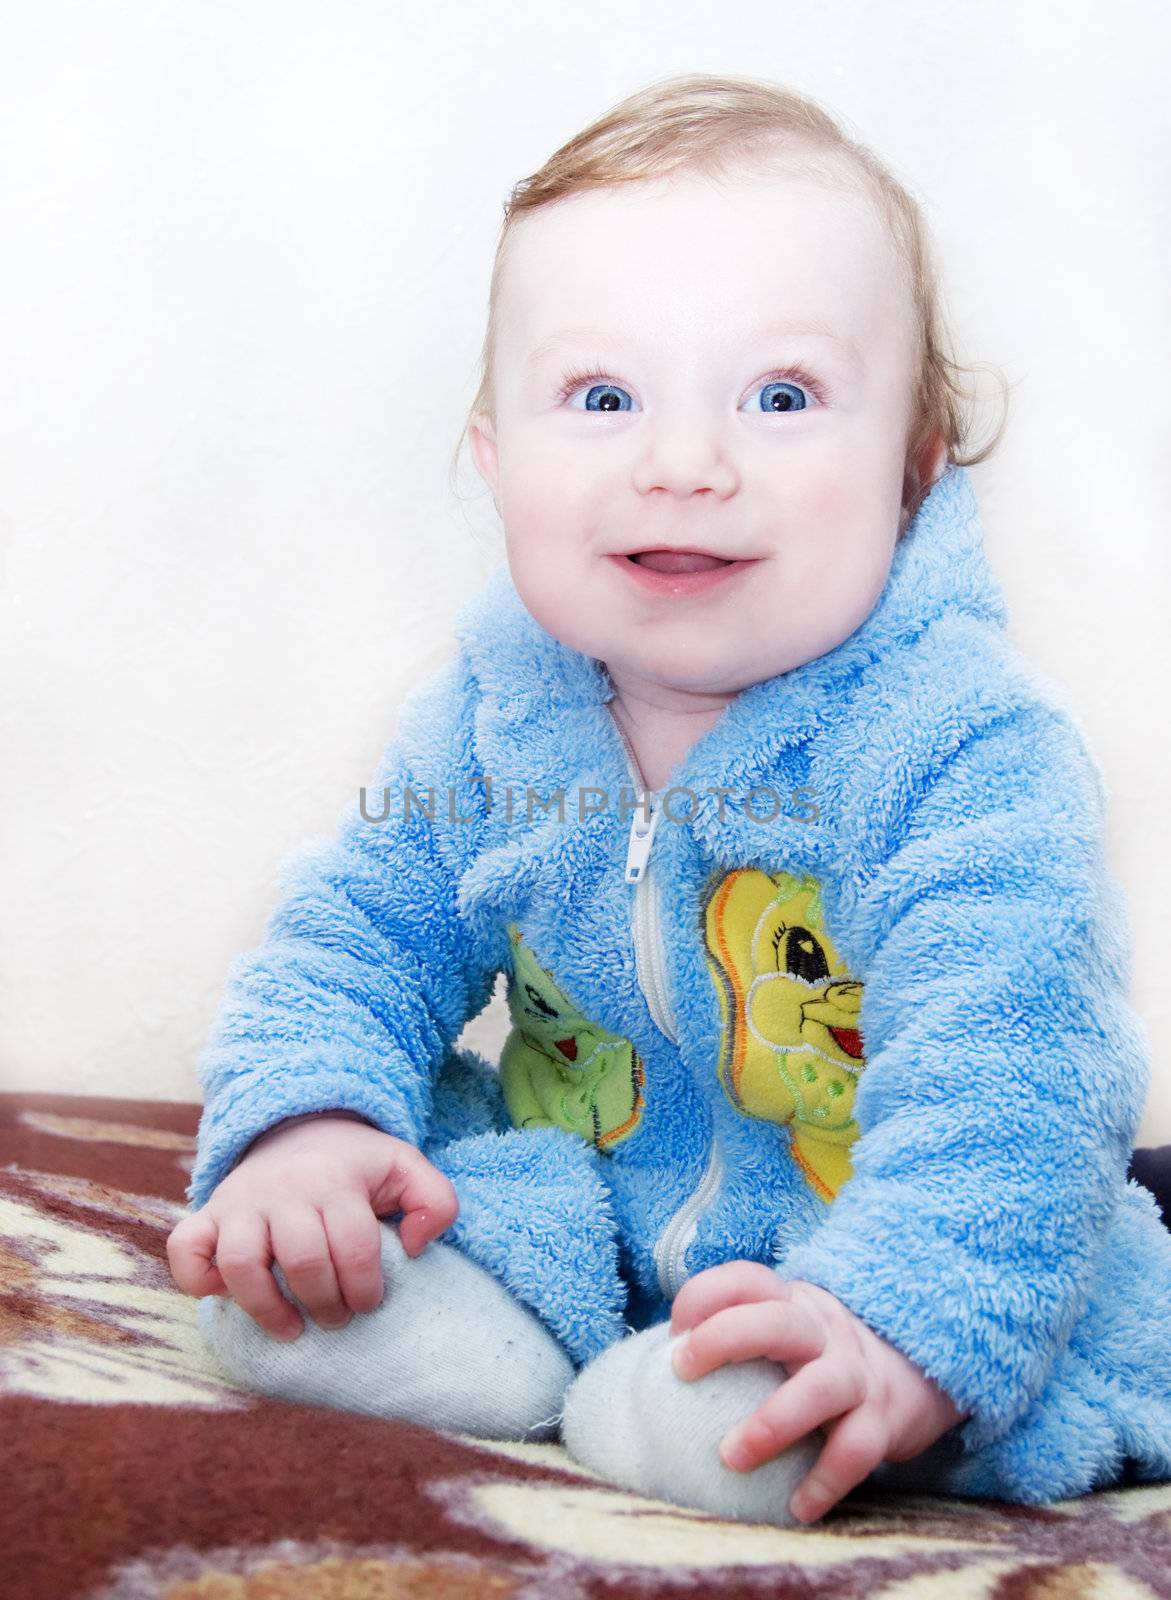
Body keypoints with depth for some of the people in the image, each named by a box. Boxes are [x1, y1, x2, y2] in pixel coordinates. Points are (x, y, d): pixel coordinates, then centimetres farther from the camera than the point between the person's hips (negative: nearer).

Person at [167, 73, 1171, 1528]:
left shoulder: (964, 742, -23)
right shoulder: (489, 717, -7)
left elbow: (1000, 1065, -31)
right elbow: (362, 927, 0)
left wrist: (905, 1327, -46)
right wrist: (305, 1121, -21)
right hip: (572, 1208, 4)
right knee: (277, 1289, -11)